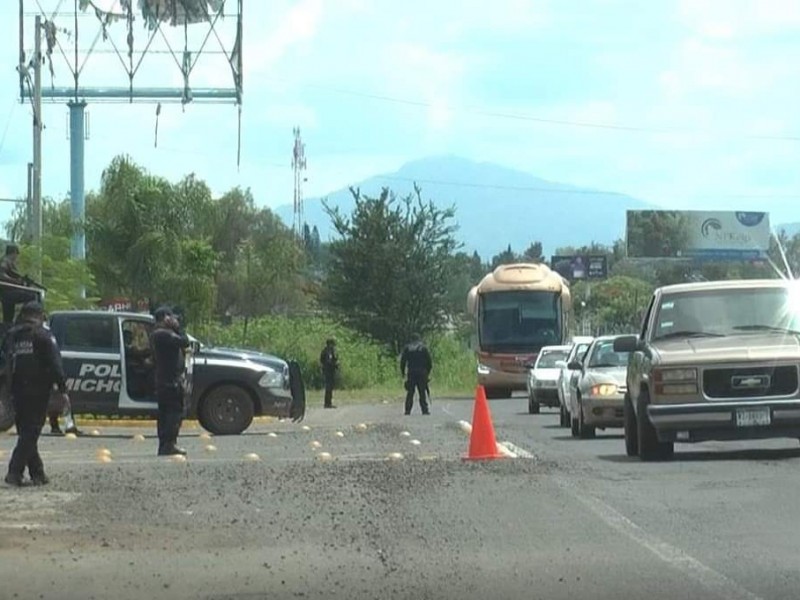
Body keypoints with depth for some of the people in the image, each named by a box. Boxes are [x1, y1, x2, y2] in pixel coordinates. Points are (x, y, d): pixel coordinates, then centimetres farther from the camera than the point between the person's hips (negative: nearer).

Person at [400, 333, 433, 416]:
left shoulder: (407, 348, 6)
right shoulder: (423, 348, 2)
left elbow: (403, 361, 5)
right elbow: (429, 361, 2)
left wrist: (402, 372, 12)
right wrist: (428, 371, 12)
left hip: (411, 373, 1)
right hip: (422, 373, -1)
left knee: (410, 393, 3)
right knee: (422, 392, 1)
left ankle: (408, 410, -1)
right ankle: (424, 410, -3)